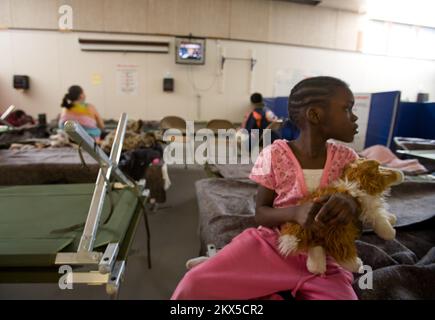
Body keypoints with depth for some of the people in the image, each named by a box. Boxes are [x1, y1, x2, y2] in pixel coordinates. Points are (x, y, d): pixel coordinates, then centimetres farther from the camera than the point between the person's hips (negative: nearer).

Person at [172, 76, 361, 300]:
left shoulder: (347, 158, -2)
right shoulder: (275, 154, -11)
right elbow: (260, 213, -7)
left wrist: (351, 203, -21)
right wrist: (295, 212, -28)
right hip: (269, 245, -2)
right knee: (194, 285, -19)